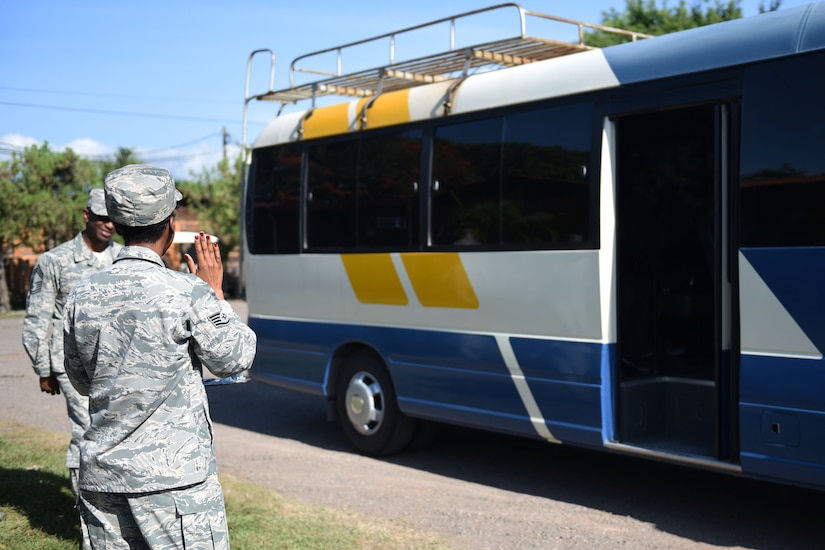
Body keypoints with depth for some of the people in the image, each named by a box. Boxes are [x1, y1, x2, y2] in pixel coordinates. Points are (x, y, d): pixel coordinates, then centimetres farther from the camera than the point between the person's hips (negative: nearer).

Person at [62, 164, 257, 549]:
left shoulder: (82, 297, 1)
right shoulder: (187, 293, -14)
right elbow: (234, 360, -1)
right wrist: (214, 291, 8)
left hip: (101, 476, 5)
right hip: (173, 476, -5)